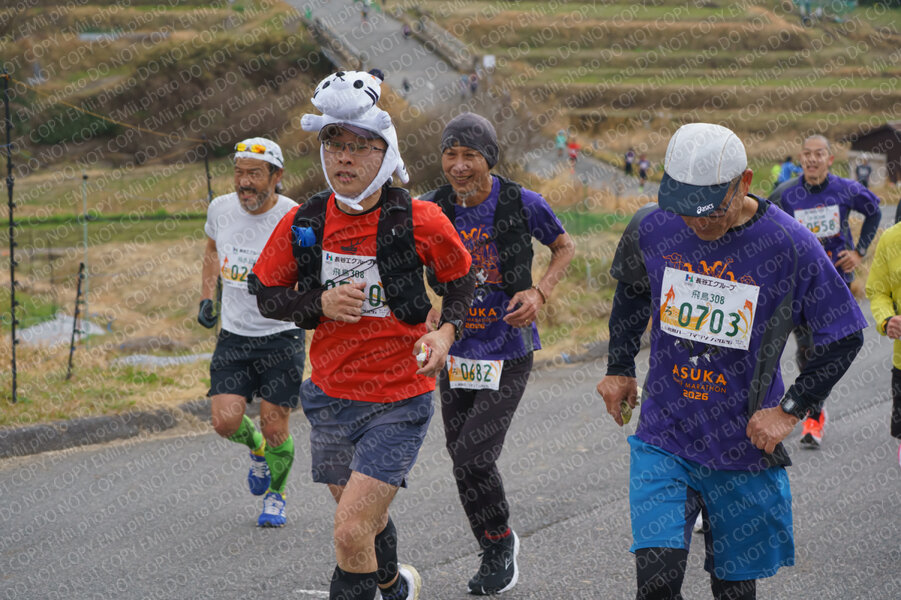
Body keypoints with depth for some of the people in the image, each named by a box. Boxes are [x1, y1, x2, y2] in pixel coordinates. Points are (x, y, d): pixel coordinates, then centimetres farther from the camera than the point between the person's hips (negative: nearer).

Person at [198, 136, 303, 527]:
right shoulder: (221, 208, -2)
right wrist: (206, 297, 12)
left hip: (281, 336, -3)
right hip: (234, 334, 3)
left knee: (275, 428, -1)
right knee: (226, 421, -9)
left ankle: (276, 495, 27)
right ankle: (256, 449, 27)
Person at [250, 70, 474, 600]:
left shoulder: (419, 221, -13)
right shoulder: (304, 224, -5)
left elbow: (461, 279, 5)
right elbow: (267, 296, 5)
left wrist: (447, 332, -13)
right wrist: (320, 304, -14)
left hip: (399, 401, -4)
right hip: (331, 397, 4)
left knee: (351, 534, -16)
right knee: (365, 522, 22)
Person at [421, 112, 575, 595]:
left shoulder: (522, 203, -10)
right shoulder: (432, 208, -3)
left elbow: (564, 247, 6)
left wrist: (540, 292, -10)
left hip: (507, 353, -4)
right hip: (455, 352, 4)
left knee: (473, 460, -13)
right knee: (464, 462, 10)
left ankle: (500, 542, 12)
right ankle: (497, 555, 30)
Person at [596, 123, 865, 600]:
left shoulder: (790, 246, -14)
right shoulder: (651, 229, -5)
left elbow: (845, 337, -5)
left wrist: (790, 410, -9)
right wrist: (619, 368, 17)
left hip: (746, 452, -1)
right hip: (662, 440, 1)